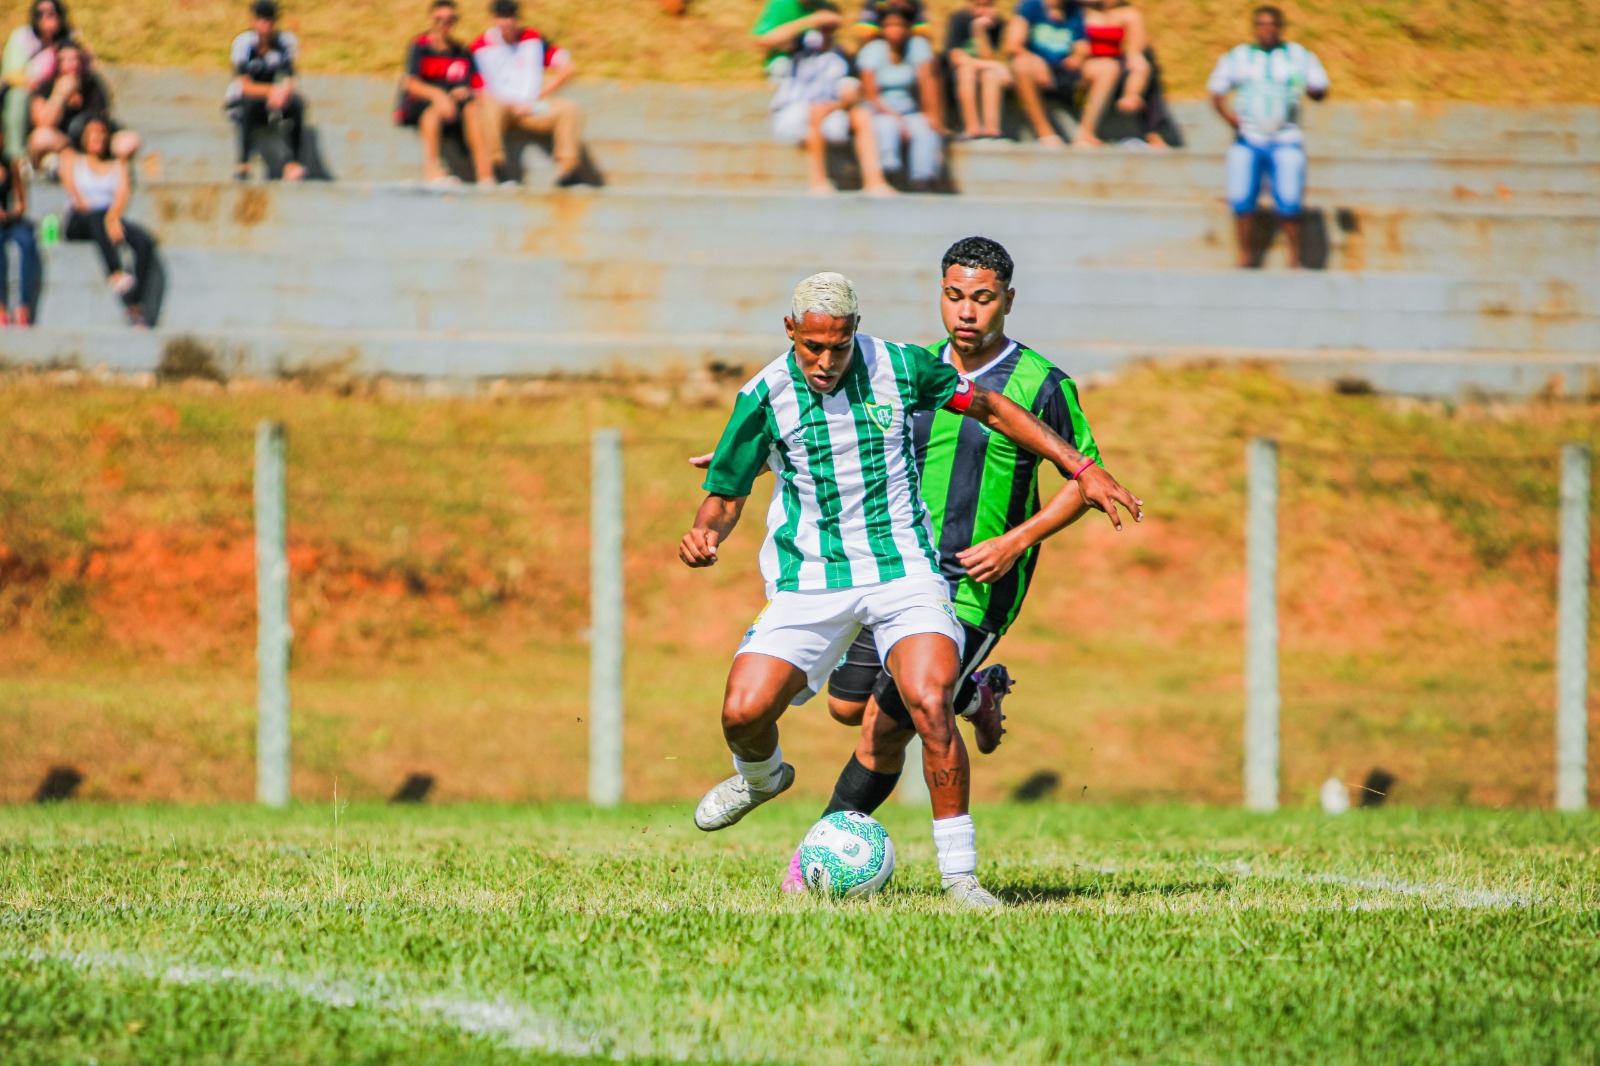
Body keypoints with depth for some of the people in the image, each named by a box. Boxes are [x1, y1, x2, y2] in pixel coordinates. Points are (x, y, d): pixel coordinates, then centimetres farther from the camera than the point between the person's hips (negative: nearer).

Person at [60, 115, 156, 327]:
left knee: (144, 241, -28)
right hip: (78, 223, -2)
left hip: (112, 218, 2)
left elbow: (123, 192, 5)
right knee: (96, 218, -39)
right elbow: (72, 187, 2)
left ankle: (135, 307, -37)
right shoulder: (71, 156, 19)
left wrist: (113, 216, -15)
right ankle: (116, 274, -59)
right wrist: (86, 208, -14)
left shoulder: (118, 163, 23)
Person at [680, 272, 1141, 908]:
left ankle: (960, 877, -13)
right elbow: (727, 493, 6)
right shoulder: (764, 397, -5)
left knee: (930, 704, -24)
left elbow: (989, 408, 10)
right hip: (809, 581, 1)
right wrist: (706, 534, -18)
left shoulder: (899, 368, -5)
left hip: (903, 569, -1)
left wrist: (1080, 469, 8)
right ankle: (760, 776, 25)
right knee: (744, 712, -15)